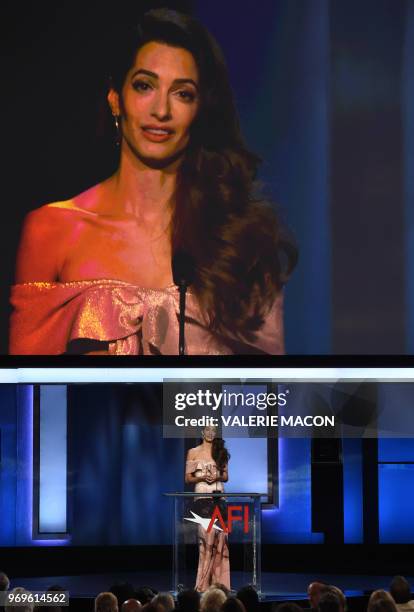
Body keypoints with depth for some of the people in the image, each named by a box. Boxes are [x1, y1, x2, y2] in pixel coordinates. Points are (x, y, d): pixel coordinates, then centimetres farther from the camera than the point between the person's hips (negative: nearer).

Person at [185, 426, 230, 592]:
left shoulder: (221, 452, 15)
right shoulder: (193, 452, 8)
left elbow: (226, 477, 16)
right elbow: (188, 478, 5)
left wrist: (217, 477, -6)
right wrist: (202, 478, -13)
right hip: (202, 495, -3)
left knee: (219, 536, -4)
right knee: (205, 534, -11)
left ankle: (218, 581, -1)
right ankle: (204, 583, -8)